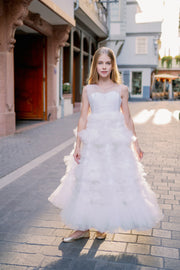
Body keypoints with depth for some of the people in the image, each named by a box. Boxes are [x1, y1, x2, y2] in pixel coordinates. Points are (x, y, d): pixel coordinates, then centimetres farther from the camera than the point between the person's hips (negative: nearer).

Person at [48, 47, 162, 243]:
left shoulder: (121, 89, 6)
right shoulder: (88, 90, 7)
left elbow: (127, 119, 9)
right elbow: (83, 118, 5)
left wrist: (136, 144, 9)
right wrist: (78, 145, -1)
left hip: (116, 141, 0)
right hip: (93, 141, 0)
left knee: (115, 181, 4)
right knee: (87, 182, 2)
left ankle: (102, 225, 23)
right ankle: (83, 227, 15)